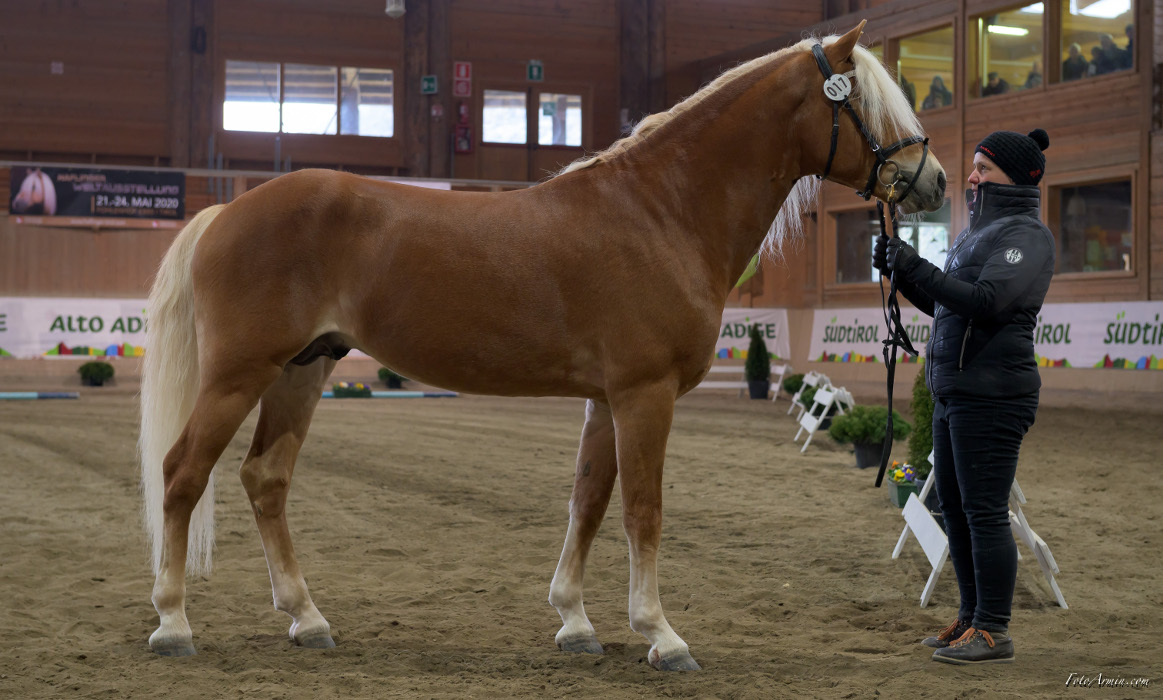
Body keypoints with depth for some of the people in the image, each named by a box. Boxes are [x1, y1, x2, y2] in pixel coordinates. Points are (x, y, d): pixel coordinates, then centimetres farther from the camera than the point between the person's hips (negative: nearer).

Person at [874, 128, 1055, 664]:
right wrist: (901, 273, 9)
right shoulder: (979, 231, 19)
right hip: (954, 395, 10)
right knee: (955, 510, 14)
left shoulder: (1026, 235, -11)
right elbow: (945, 304, 24)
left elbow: (986, 302, -24)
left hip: (991, 396, -10)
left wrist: (919, 269, -21)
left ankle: (994, 632, 0)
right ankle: (971, 619, 24)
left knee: (985, 513, -7)